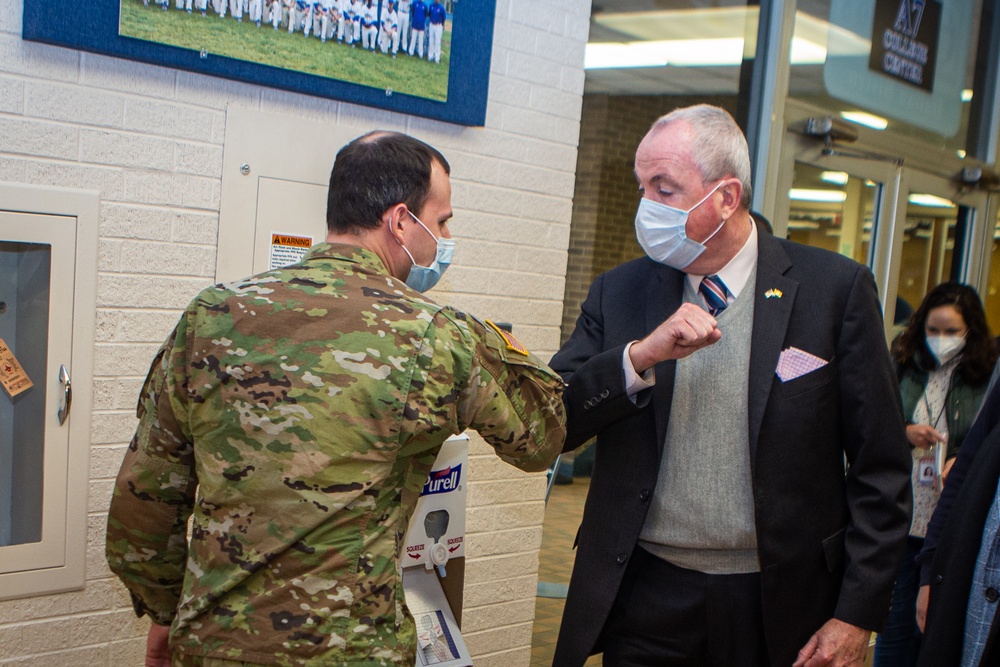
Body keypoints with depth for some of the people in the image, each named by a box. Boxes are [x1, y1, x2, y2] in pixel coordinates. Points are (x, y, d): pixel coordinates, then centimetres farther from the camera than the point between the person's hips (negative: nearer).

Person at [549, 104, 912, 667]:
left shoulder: (836, 289, -6)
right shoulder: (618, 293, 2)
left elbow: (882, 471, -4)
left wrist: (857, 617, -6)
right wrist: (640, 357, -18)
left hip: (780, 608, -1)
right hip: (648, 596, 2)